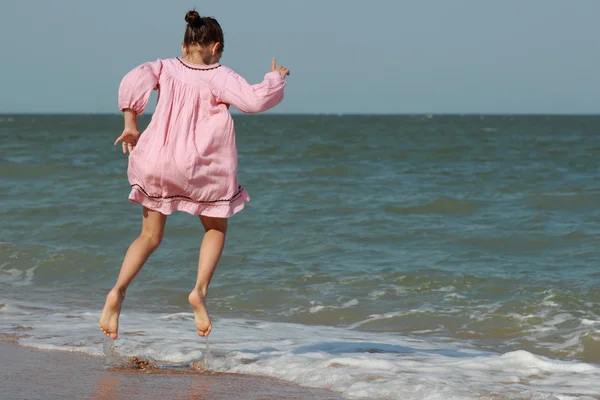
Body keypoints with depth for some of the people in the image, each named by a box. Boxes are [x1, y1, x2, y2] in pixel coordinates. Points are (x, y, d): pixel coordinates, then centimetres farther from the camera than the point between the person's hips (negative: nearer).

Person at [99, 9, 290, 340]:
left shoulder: (165, 68, 4)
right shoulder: (219, 77, -6)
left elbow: (132, 82, -10)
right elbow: (254, 100, -14)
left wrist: (130, 124, -1)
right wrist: (276, 78, 4)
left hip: (157, 164, 3)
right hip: (202, 169, -3)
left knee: (150, 236, 13)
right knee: (216, 228, 19)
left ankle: (118, 291, -9)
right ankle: (200, 290, -2)